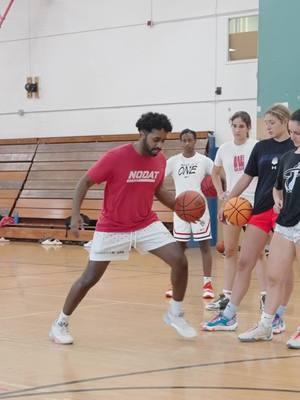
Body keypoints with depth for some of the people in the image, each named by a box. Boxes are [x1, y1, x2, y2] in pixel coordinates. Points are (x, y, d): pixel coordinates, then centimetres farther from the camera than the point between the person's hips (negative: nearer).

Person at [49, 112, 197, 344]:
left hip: (147, 225, 4)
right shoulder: (116, 157, -21)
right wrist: (75, 215, -22)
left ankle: (176, 314, 10)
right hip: (112, 228, -4)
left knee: (180, 261, -10)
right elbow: (84, 183, -12)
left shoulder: (160, 160, -4)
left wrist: (179, 206, -1)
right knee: (89, 278, 0)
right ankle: (61, 323, 19)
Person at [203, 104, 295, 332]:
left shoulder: (294, 147, -2)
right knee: (244, 262, 2)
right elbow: (247, 177, 15)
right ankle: (229, 316, 7)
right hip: (261, 210, 5)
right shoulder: (261, 147, 10)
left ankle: (278, 317, 16)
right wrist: (227, 200, 9)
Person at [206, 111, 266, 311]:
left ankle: (265, 296, 0)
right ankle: (227, 296, 16)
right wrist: (220, 193, 9)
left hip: (254, 203, -4)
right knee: (230, 251, 9)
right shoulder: (224, 149, 6)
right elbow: (215, 174, 21)